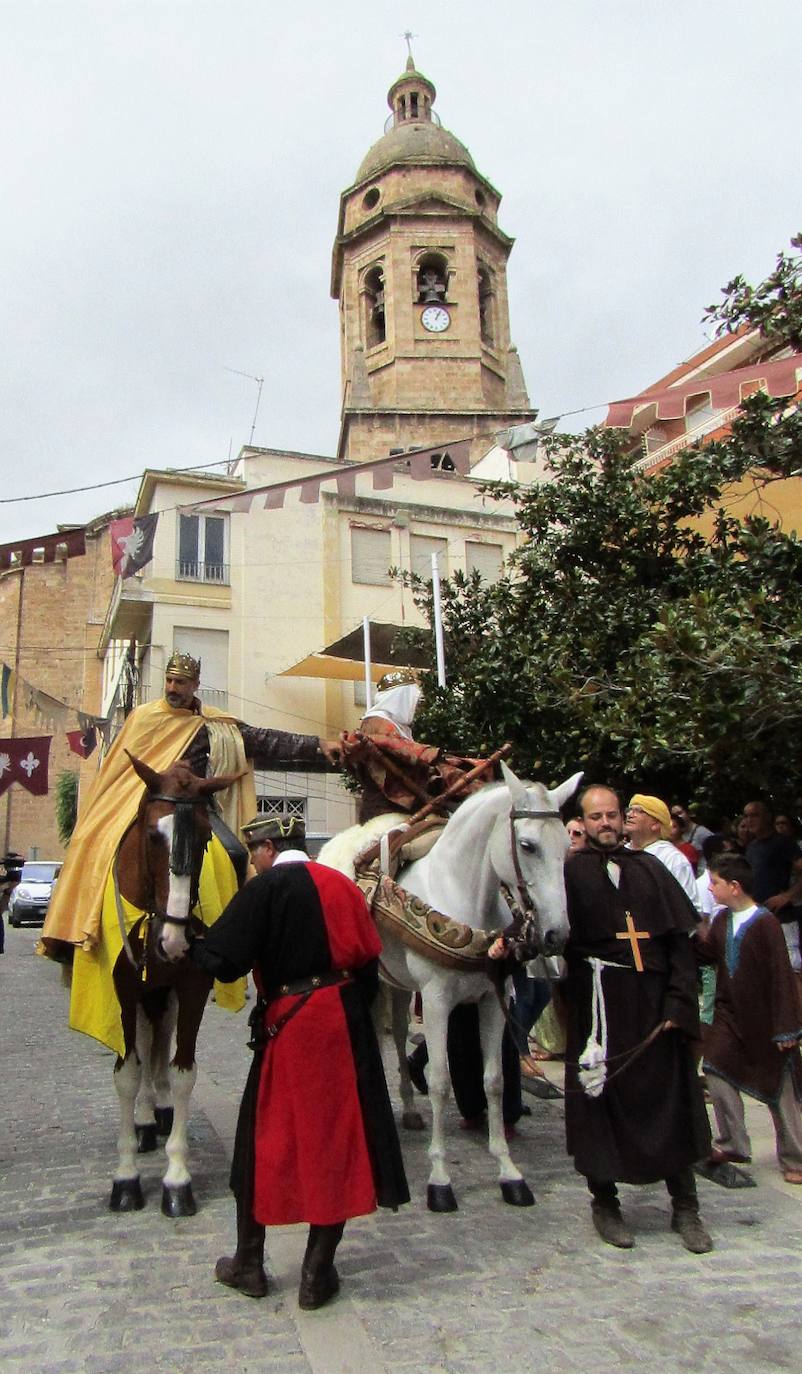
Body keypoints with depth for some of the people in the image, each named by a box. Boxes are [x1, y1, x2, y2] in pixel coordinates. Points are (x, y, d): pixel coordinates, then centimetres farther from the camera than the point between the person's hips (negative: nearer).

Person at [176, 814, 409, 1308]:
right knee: (337, 1136, 11)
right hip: (346, 1021, 4)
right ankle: (318, 1274, 20)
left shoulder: (266, 888, -8)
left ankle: (249, 1263, 29)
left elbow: (225, 962, -13)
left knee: (264, 1137, 13)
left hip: (289, 1025, -4)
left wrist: (185, 943, 5)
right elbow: (368, 961, 8)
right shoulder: (341, 883, 7)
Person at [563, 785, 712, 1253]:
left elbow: (680, 939, 5)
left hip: (656, 1003, 3)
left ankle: (686, 1208, 27)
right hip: (599, 1005, -2)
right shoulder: (570, 872, 1)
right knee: (602, 1103, 6)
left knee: (672, 1100, 10)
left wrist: (679, 1002, -4)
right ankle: (606, 1204, 26)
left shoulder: (650, 867, 9)